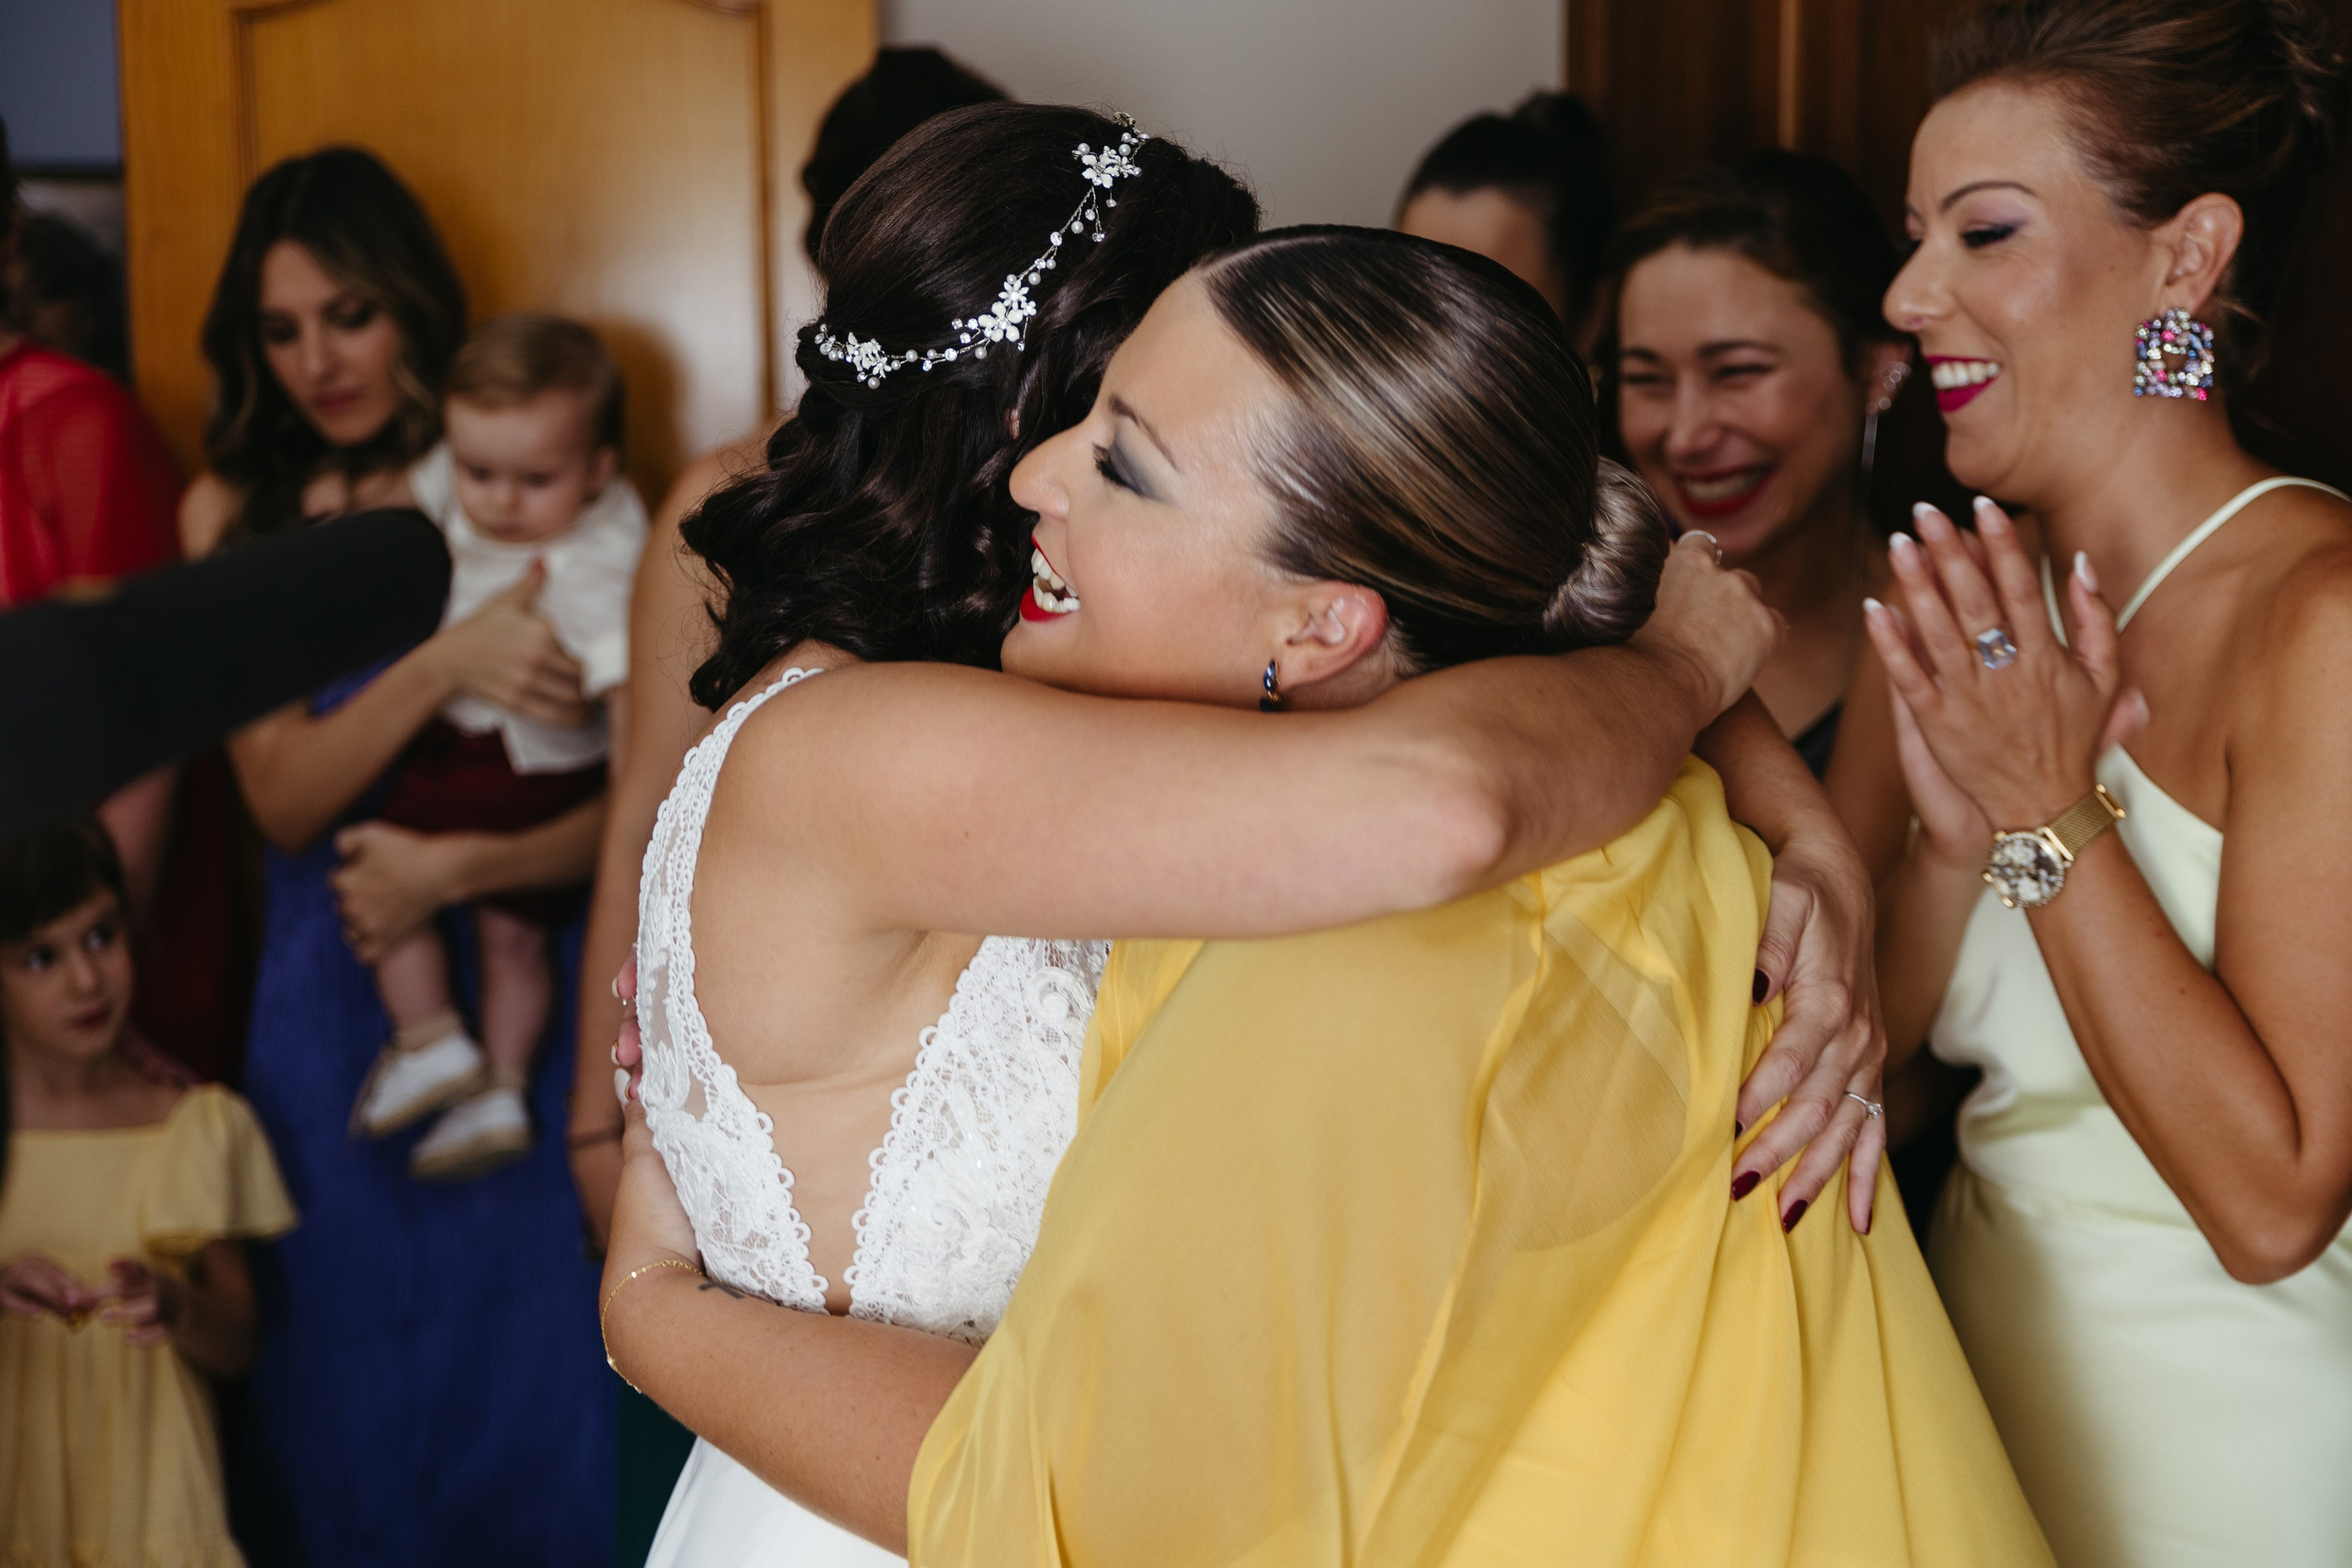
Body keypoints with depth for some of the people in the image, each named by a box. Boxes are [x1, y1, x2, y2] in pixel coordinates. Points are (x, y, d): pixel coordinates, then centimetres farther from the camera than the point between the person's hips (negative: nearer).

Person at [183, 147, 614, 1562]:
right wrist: (443, 663, -21)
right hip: (333, 1004, 2)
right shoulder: (238, 512, 3)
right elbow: (284, 796, -7)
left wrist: (464, 867, -21)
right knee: (347, 1350, 9)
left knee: (522, 1327, 3)